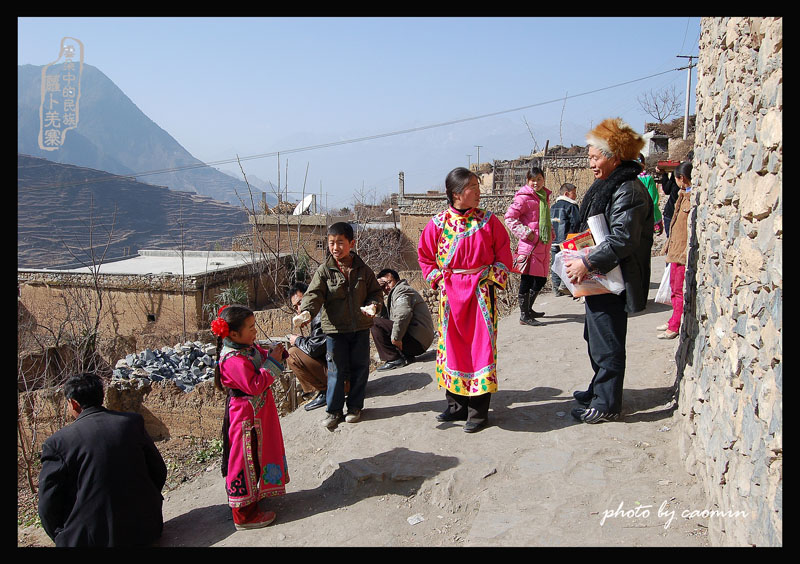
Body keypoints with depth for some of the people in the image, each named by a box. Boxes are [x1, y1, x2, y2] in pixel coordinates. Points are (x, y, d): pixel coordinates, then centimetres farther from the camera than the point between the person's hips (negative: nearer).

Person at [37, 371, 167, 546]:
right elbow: (159, 471, 6)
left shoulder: (58, 442, -10)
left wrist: (61, 538, 13)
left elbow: (48, 506, -6)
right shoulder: (133, 422, -2)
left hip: (88, 539, -1)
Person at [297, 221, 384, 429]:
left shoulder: (363, 270, 1)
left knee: (360, 368, 11)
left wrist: (373, 305, -13)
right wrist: (306, 311, -30)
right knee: (336, 370, 3)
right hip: (335, 329, -2)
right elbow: (314, 294, -12)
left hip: (360, 327, 2)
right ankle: (333, 410, 17)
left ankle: (355, 406, 27)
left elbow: (376, 291, 8)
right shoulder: (324, 270, -4)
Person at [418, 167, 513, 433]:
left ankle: (478, 412, 8)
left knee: (481, 346, -2)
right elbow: (425, 254, 10)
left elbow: (503, 251, 6)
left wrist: (494, 277, -3)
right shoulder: (439, 223, -1)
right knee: (452, 345, 8)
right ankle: (457, 406, 23)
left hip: (481, 290, -1)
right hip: (451, 293, 2)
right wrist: (437, 279, 2)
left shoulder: (488, 221, -2)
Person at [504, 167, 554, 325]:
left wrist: (550, 229, 16)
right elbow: (510, 217, -11)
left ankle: (528, 309, 31)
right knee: (527, 280, -4)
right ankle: (524, 316, 4)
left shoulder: (544, 196, 16)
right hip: (529, 245, -8)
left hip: (543, 245, 8)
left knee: (541, 279, 14)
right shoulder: (523, 197, -8)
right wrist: (526, 233, -14)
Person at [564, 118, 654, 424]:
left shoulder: (628, 191, -18)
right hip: (599, 279, 11)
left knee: (607, 342, 0)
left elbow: (623, 240, -26)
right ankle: (599, 390, 37)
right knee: (596, 337, 21)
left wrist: (588, 263, -25)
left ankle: (606, 404, 12)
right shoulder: (607, 186, 14)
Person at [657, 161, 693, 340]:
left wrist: (688, 252, -22)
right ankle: (674, 321, 28)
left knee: (680, 290, -3)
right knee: (675, 287, 17)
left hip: (685, 253, -10)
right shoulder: (683, 194, 14)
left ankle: (675, 326, 3)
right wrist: (669, 245, 22)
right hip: (676, 250, 10)